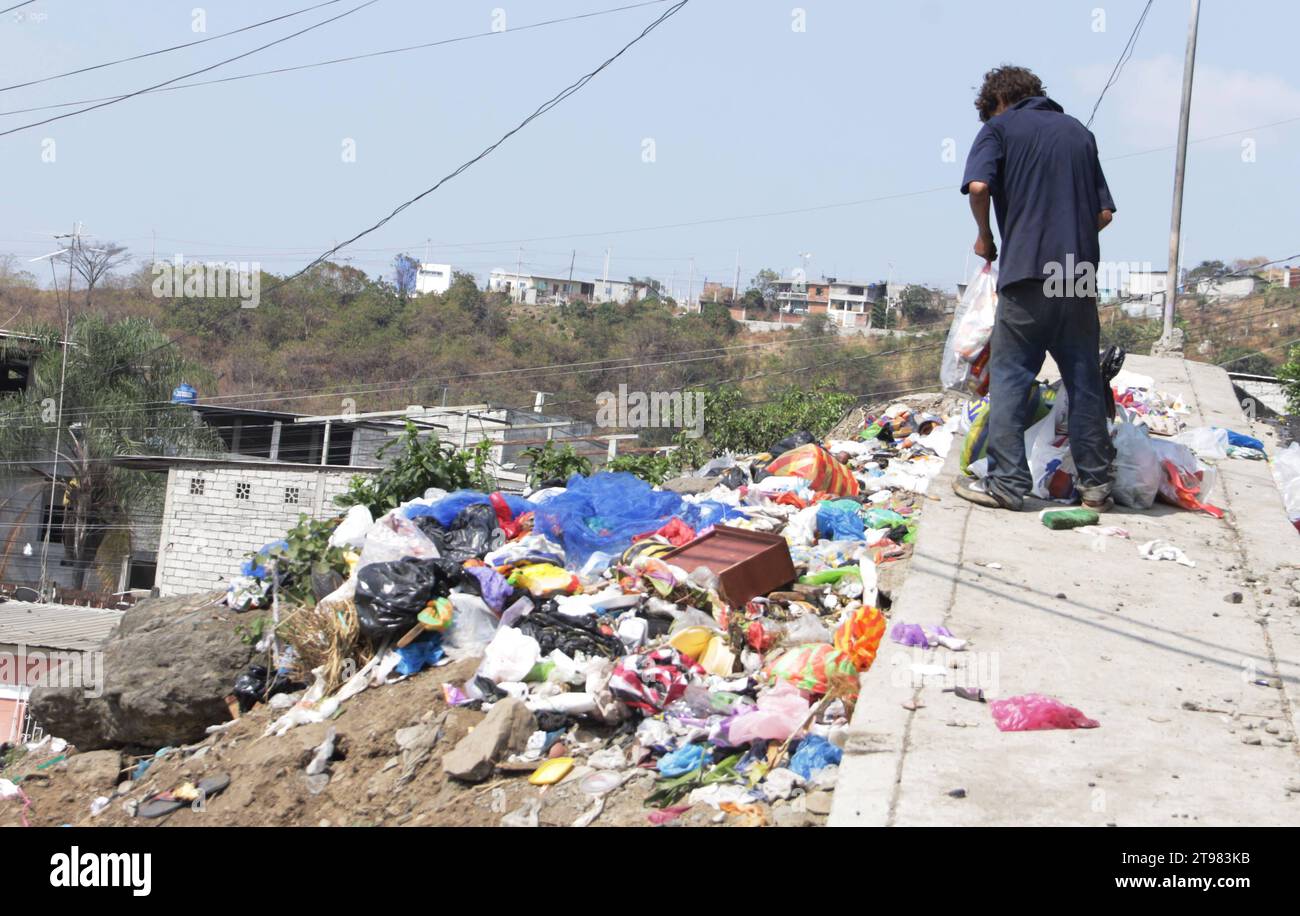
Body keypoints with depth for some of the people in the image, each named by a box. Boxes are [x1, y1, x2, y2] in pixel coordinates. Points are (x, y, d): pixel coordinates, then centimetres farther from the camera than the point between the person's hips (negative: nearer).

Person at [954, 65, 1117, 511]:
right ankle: (1096, 483, 13)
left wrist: (985, 236, 3)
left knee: (1009, 377, 1)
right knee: (1084, 379, 9)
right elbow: (1105, 212, 15)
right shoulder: (1079, 132, 19)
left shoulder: (999, 127, 6)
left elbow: (979, 185, -13)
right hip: (1080, 275, 4)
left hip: (1026, 273, -4)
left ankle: (1007, 482, -2)